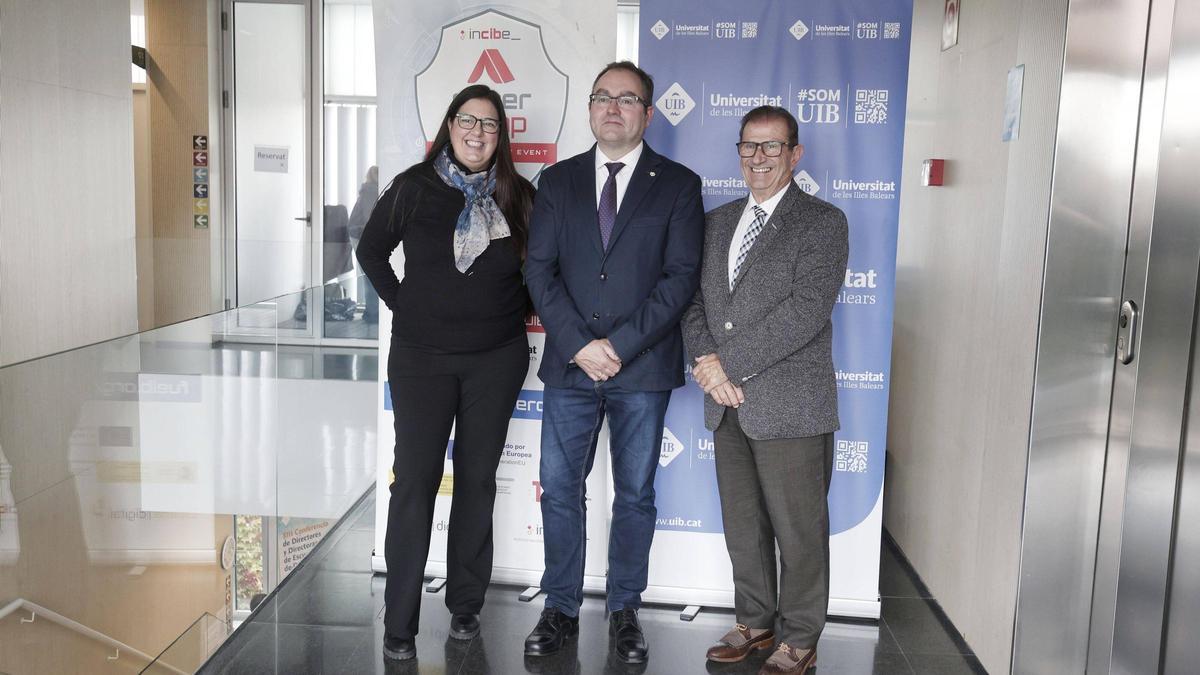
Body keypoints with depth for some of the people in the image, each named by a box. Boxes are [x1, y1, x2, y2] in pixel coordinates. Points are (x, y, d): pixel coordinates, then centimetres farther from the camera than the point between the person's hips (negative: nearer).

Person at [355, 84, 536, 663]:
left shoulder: (518, 196, 1)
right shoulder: (414, 188, -2)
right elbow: (371, 251, 10)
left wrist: (515, 312, 3)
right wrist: (402, 305, 2)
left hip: (497, 359, 2)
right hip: (422, 357, -1)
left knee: (477, 480, 9)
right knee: (415, 483, -1)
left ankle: (465, 605, 23)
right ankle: (399, 625, 7)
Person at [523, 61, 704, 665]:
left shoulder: (678, 184, 2)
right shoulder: (558, 180, 9)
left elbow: (682, 276, -6)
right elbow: (539, 269, 1)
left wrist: (620, 345, -14)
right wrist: (579, 344, -11)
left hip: (643, 367, -1)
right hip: (569, 365, 2)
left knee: (635, 495, 9)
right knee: (559, 490, 6)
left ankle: (624, 610, 24)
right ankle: (561, 608, 22)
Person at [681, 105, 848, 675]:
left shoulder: (822, 222, -5)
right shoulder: (717, 222, 15)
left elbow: (807, 310, -16)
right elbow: (693, 299, 11)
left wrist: (730, 362, -17)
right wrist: (708, 360, -8)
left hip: (790, 407, -6)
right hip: (729, 405, 6)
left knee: (798, 530, 4)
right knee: (742, 524, 15)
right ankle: (755, 622, 32)